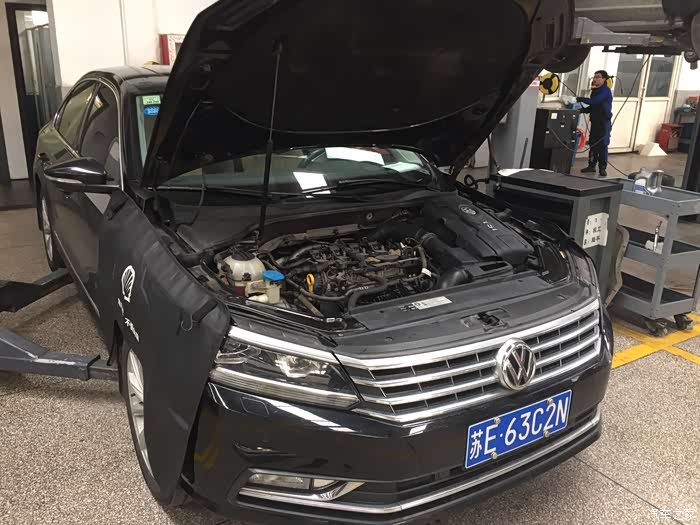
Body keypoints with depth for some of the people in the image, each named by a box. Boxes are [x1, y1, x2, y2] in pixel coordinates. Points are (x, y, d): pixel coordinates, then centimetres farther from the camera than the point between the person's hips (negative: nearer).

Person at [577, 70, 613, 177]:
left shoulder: (605, 91, -11)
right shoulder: (595, 91, 16)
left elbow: (594, 101, -23)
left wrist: (581, 99, -13)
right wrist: (581, 110, 3)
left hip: (604, 122, -8)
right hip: (595, 121, 8)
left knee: (602, 145, -6)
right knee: (593, 144, 8)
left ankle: (602, 168, -3)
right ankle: (591, 165, 15)